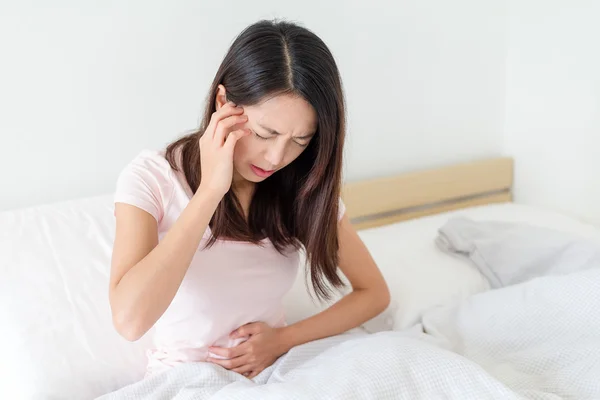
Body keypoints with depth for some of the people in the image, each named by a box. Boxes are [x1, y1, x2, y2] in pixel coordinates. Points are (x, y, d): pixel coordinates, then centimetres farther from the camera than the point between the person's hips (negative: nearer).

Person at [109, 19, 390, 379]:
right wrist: (210, 190, -27)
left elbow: (375, 292, 3)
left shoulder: (305, 189, -5)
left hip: (274, 371, 2)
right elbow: (130, 320, -28)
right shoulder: (152, 178, -15)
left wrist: (283, 338, -10)